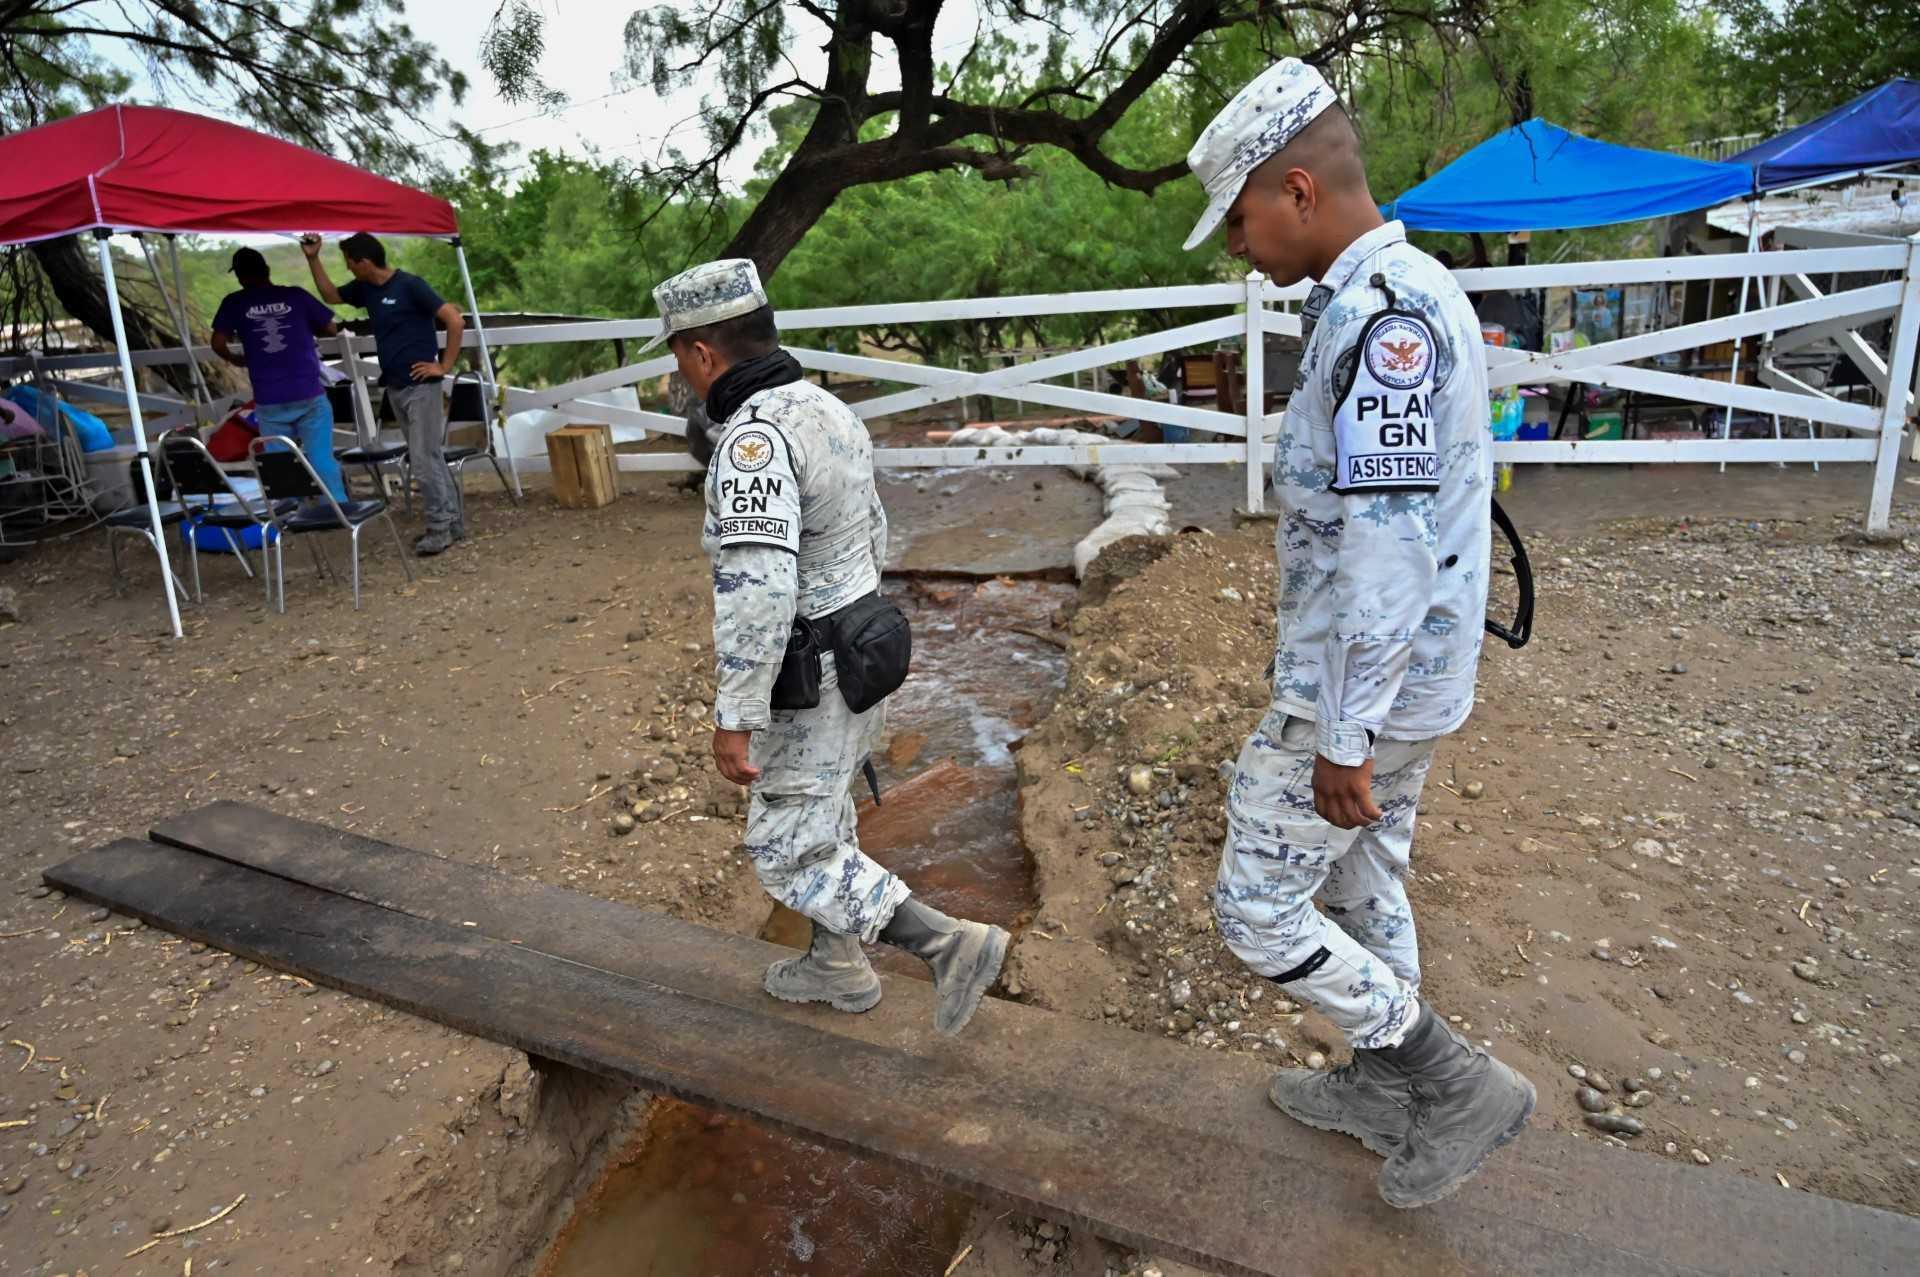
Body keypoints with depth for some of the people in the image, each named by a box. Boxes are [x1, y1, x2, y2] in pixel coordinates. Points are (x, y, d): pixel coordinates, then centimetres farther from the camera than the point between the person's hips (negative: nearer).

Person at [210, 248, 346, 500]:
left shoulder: (234, 303, 4)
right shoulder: (296, 295, 4)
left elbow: (218, 343, -2)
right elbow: (331, 329, 10)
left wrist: (236, 360, 18)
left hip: (269, 402, 0)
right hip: (309, 394, 0)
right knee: (322, 460, 0)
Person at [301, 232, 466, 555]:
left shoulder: (410, 285, -13)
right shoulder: (364, 289, 10)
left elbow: (455, 321, -16)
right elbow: (330, 295, 28)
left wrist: (445, 365, -14)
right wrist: (313, 258, 17)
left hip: (420, 386, -8)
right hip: (395, 388, 8)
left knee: (424, 460, -7)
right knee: (431, 457, 11)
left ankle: (440, 528, 0)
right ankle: (452, 522, 17)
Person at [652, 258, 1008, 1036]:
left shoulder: (755, 436, -25)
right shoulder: (824, 411, 6)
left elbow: (756, 587, -33)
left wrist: (734, 718, -27)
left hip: (810, 678, -9)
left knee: (789, 855, 5)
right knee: (817, 815, 24)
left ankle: (951, 945, 5)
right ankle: (837, 969, 40)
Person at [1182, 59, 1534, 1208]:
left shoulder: (1385, 309, -22)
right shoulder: (1396, 299, 11)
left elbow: (1389, 542, -28)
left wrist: (1342, 737, -23)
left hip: (1358, 691, -10)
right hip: (1401, 680, 10)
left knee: (1259, 906, 3)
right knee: (1363, 886, 22)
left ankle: (1461, 1085, 16)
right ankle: (1383, 1091, 41)